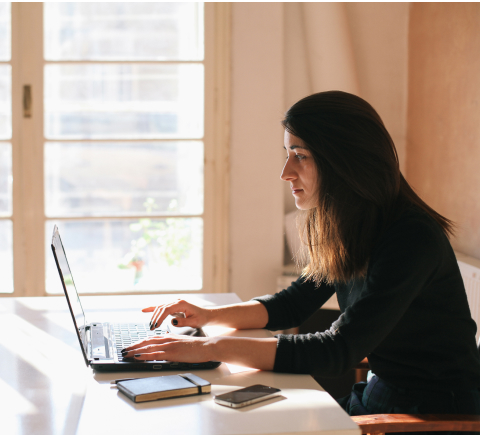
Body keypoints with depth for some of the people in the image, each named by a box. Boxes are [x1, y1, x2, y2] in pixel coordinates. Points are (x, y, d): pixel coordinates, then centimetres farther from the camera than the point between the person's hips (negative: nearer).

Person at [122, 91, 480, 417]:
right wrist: (208, 316, 0)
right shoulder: (346, 230, 2)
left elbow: (337, 352, -29)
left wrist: (212, 348, -29)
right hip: (377, 393, 7)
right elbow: (296, 303, 15)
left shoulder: (412, 241, -25)